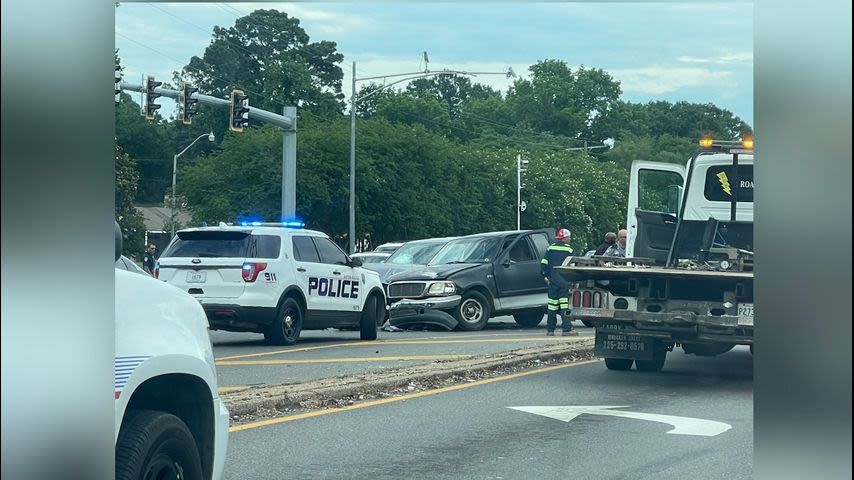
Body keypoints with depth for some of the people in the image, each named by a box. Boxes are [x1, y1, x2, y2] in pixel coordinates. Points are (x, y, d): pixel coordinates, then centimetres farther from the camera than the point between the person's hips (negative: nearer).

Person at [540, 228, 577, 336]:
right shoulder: (569, 250, -4)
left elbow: (543, 263, 6)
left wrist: (545, 276, 14)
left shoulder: (550, 248, 7)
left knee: (552, 304, 8)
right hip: (564, 282, -4)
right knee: (565, 304, -6)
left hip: (552, 281, 4)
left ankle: (550, 329, 11)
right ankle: (566, 328, -10)